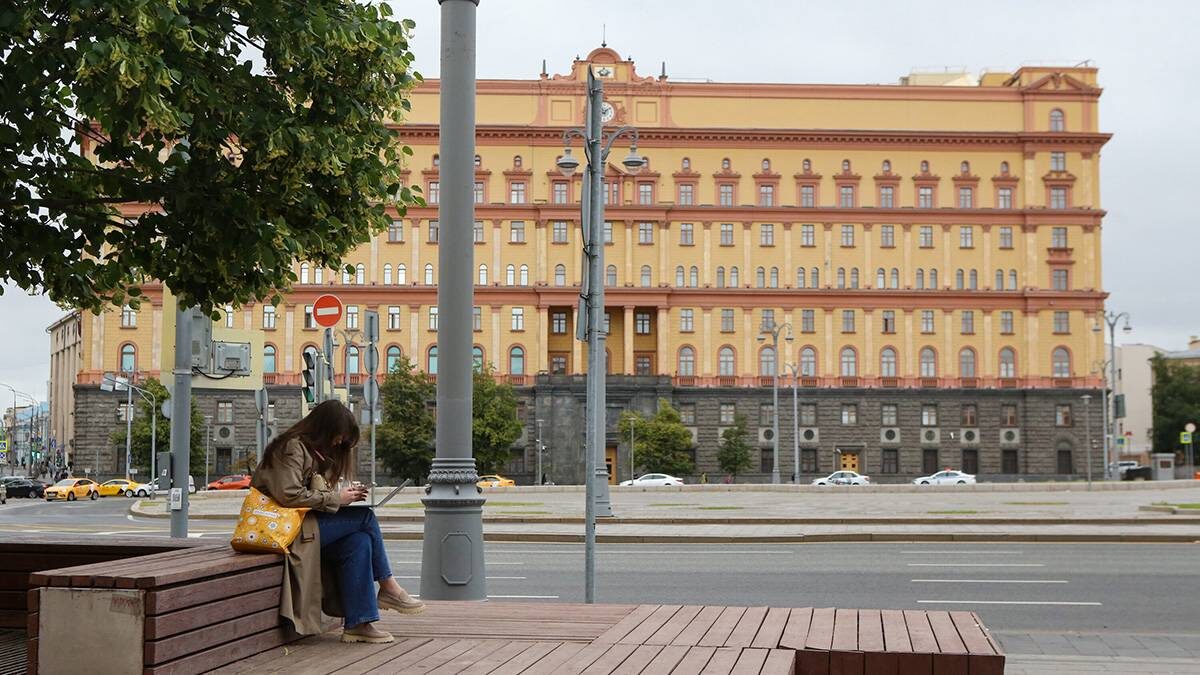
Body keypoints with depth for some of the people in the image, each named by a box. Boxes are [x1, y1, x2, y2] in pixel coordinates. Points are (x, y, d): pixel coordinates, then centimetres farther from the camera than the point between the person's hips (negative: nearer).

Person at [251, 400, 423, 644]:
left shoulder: (314, 450, 22)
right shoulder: (292, 447, -10)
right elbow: (290, 496, -21)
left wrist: (347, 494, 3)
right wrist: (336, 498, -15)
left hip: (304, 523, 9)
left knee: (360, 541, -15)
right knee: (366, 517, -14)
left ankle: (357, 624, -18)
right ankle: (389, 589, -2)